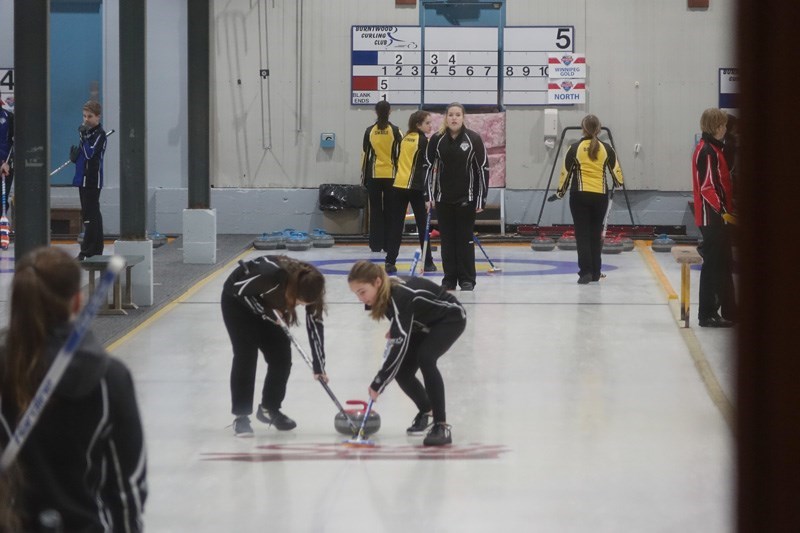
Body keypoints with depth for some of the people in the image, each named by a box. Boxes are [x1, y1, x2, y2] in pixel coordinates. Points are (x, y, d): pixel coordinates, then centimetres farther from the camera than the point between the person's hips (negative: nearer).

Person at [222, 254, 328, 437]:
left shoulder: (308, 287, -24)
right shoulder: (272, 275, -43)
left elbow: (315, 326, -15)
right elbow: (239, 289, -28)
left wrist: (319, 367, -12)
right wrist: (267, 312, -26)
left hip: (267, 305, 6)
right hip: (238, 299, -6)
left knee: (282, 356, -1)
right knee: (246, 355, -16)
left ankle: (269, 408, 18)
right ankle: (241, 416, -10)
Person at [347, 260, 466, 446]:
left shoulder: (400, 296, -38)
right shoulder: (386, 291, -13)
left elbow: (399, 345, -39)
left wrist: (378, 384, -37)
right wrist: (394, 330, -1)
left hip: (450, 318, -8)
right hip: (425, 324, 8)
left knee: (425, 358, -32)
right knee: (402, 372, -3)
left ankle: (441, 426, -29)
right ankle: (426, 410, 26)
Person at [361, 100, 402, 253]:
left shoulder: (370, 131, 0)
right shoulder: (395, 131, -3)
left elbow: (365, 155, 3)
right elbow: (400, 154, -3)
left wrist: (363, 176, 9)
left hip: (374, 174, 1)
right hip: (391, 174, -1)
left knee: (375, 210, 4)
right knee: (390, 210, 5)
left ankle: (376, 244, 2)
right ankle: (389, 244, 4)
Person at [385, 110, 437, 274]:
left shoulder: (405, 139, 12)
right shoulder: (423, 141, -8)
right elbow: (424, 170, -12)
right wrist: (427, 196, -12)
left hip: (398, 186, 6)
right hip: (415, 187, -6)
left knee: (396, 225, 4)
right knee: (423, 225, 4)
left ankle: (390, 262, -1)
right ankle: (427, 262, 9)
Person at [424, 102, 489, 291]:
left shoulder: (473, 139, -6)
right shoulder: (436, 140, -1)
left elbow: (483, 168, -3)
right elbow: (428, 167, 4)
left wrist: (481, 199, -6)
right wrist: (429, 196, -3)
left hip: (466, 197, -2)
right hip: (443, 198, 2)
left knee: (465, 238, 1)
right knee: (447, 239, 6)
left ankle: (467, 279, 8)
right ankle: (449, 279, 13)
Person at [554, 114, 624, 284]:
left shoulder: (575, 148, -4)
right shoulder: (606, 149, 2)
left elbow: (565, 172, 0)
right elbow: (616, 170, 11)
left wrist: (560, 191, 16)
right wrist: (618, 183, 34)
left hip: (580, 195, -2)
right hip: (600, 195, 2)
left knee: (582, 234, -1)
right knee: (596, 234, 13)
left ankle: (586, 271, -12)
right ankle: (595, 272, 17)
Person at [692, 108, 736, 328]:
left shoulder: (716, 149, 16)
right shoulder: (706, 151, -16)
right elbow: (707, 187, -23)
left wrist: (729, 209, 24)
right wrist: (722, 210, -31)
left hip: (721, 216, 10)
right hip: (711, 217, -10)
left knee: (724, 264, 15)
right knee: (713, 264, -6)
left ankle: (728, 311, 22)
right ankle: (707, 315, -3)